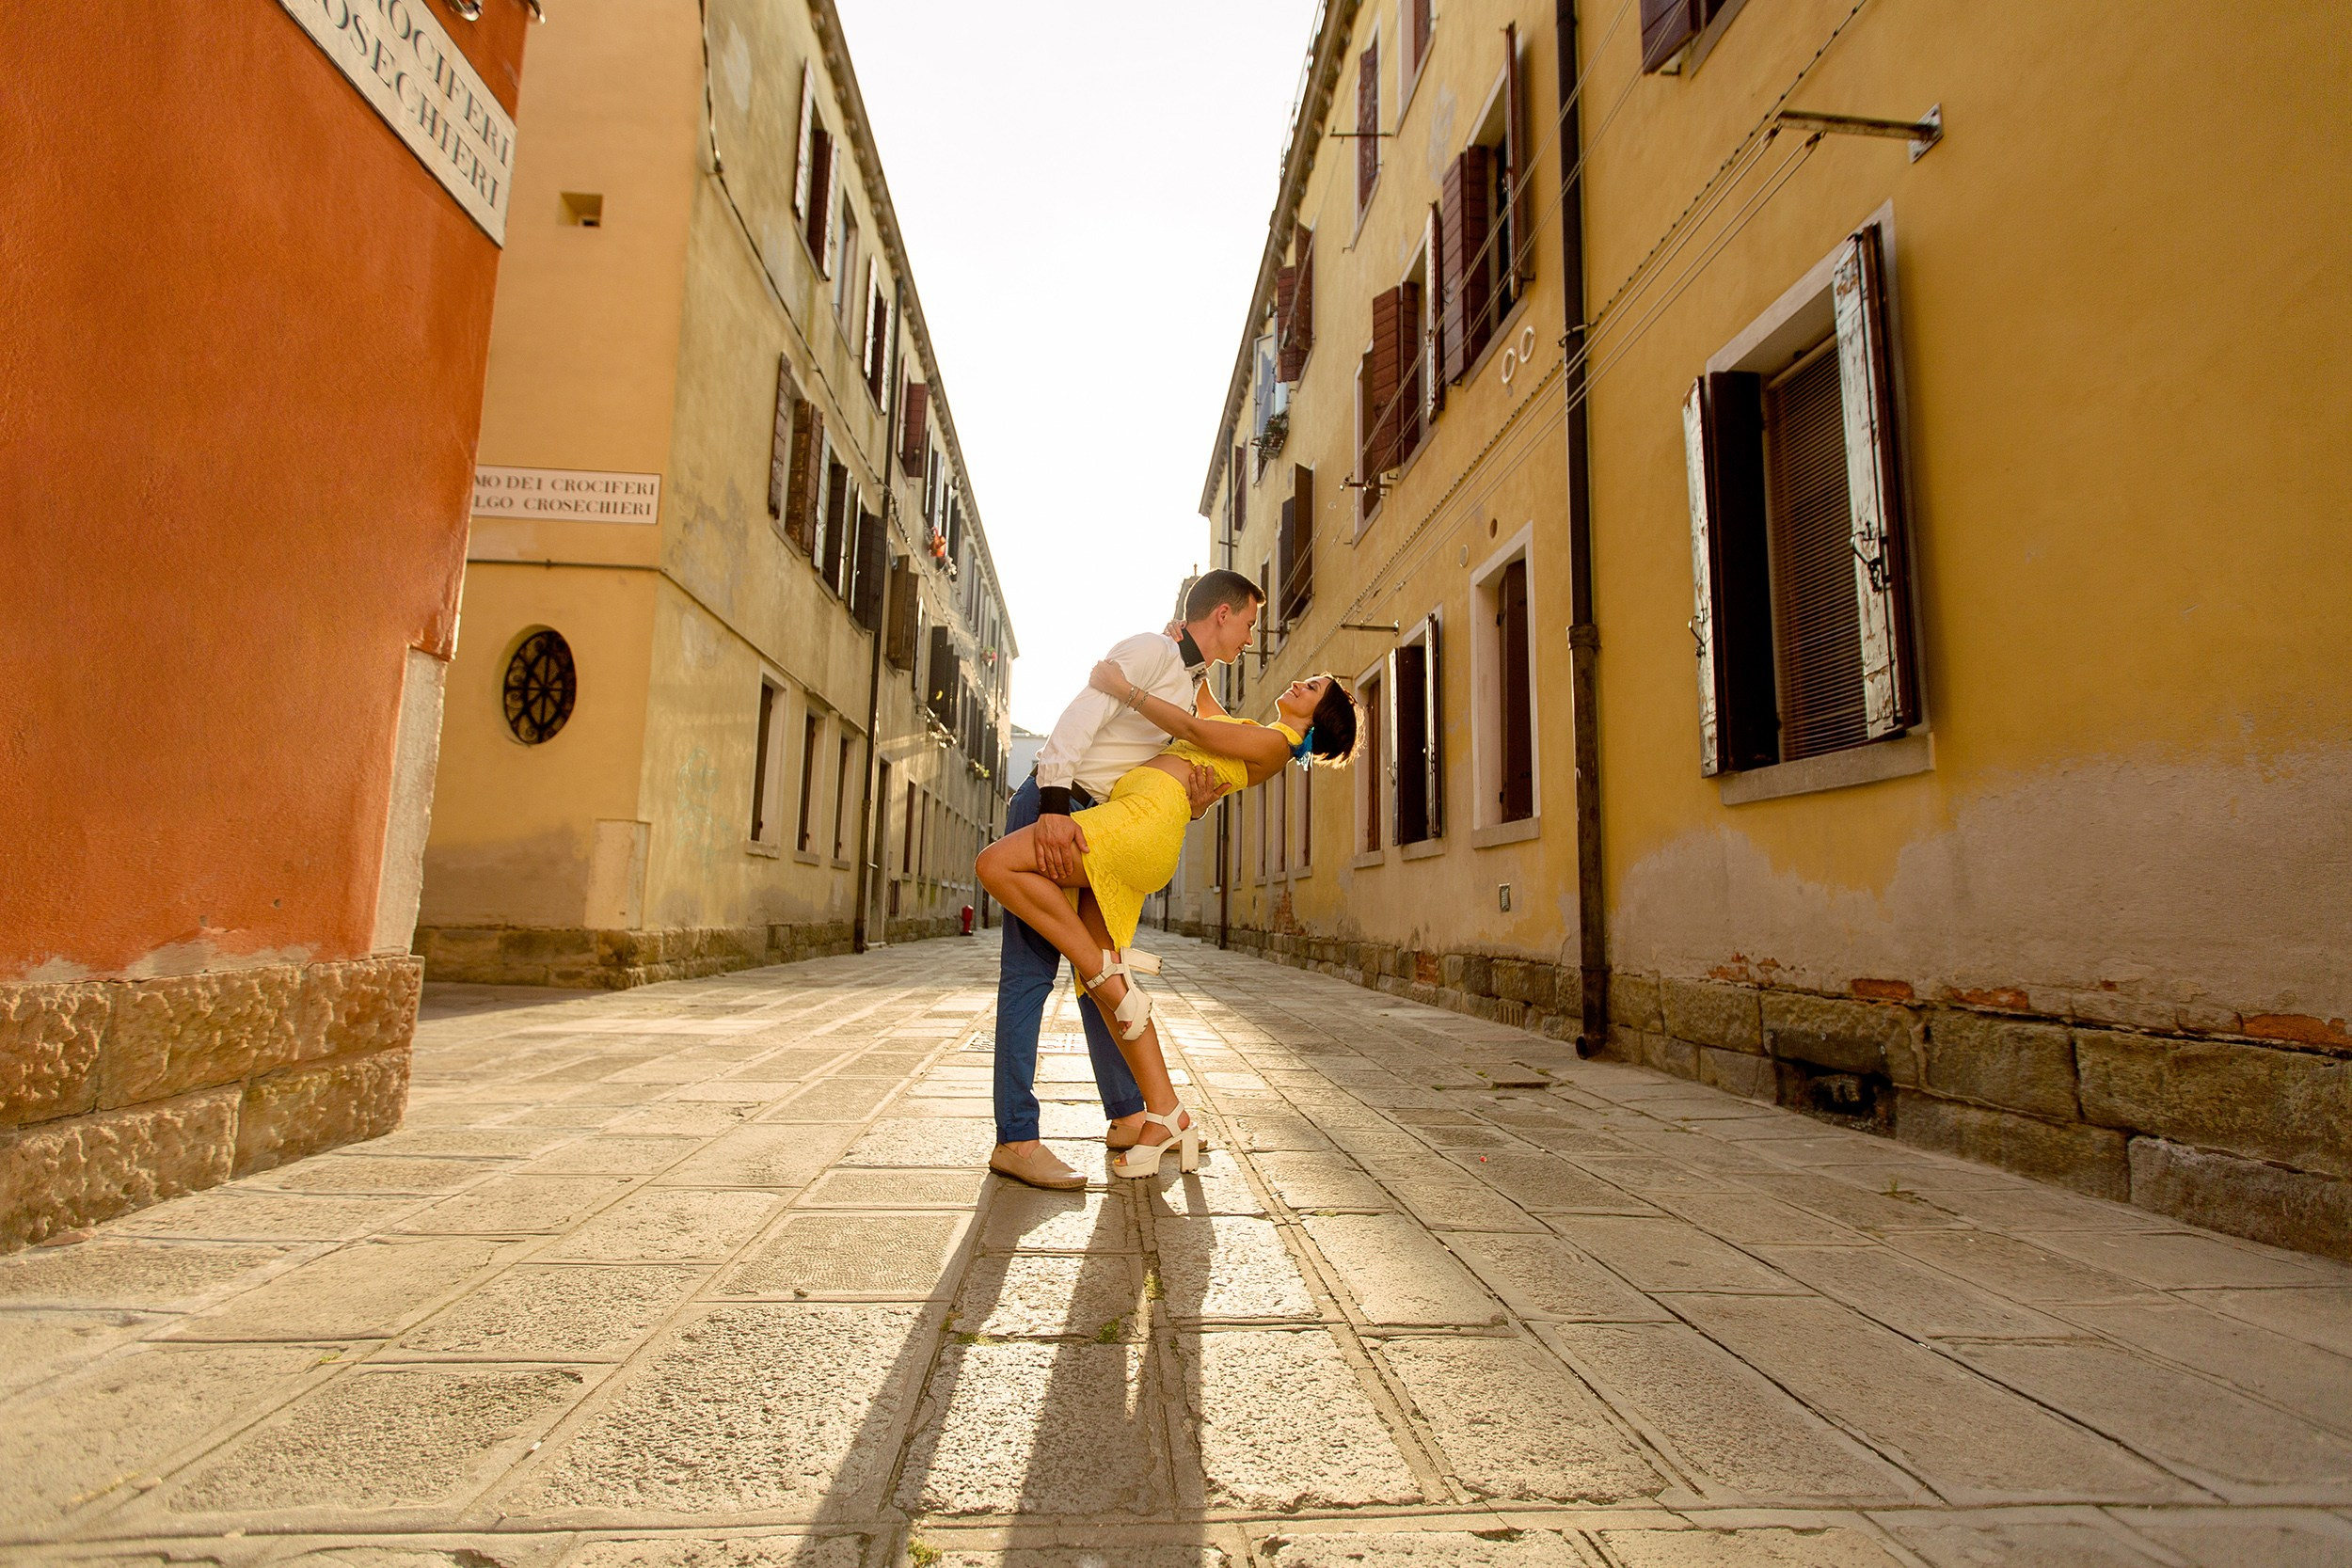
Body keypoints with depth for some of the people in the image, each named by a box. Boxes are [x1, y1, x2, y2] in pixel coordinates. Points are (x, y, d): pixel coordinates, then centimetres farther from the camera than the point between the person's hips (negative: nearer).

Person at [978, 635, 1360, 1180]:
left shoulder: (1274, 746, 4)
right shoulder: (1246, 732, 30)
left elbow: (1196, 729, -6)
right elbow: (1200, 696, 45)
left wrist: (1125, 688, -2)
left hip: (1148, 815, -9)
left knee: (997, 864, -19)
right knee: (1098, 978, 2)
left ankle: (1109, 970, -12)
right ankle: (1166, 1116, 5)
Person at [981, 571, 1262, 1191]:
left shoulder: (1190, 686, 20)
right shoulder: (1151, 651, -8)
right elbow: (1077, 720, -21)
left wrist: (1196, 801, -5)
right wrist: (1054, 807, -31)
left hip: (1088, 826, 9)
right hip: (1049, 810, -9)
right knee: (1031, 970, -10)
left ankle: (1127, 1114, 21)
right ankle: (1015, 1139, -7)